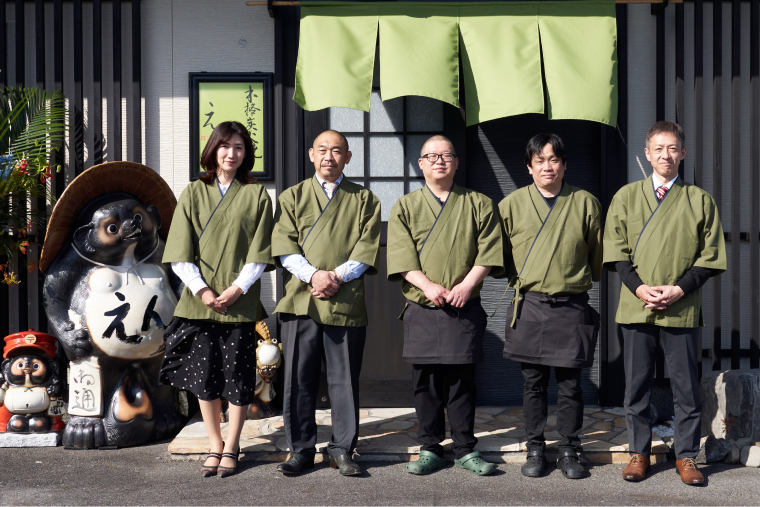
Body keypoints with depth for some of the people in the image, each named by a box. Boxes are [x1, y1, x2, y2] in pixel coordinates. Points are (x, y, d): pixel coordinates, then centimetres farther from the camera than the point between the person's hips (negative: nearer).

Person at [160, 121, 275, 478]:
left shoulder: (256, 195, 6)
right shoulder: (193, 193, 9)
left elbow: (259, 254, 0)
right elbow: (180, 253, 3)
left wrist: (237, 289, -12)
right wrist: (201, 289, -9)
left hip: (240, 301, -1)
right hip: (200, 299, 2)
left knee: (238, 375, 1)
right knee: (203, 374, 4)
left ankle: (231, 448, 14)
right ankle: (215, 446, 17)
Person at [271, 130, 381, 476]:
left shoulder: (364, 199, 12)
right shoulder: (292, 197, 13)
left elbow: (367, 249, 2)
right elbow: (285, 246, 3)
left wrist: (338, 276, -12)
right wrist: (313, 275, -12)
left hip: (347, 301, 0)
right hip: (301, 300, 1)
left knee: (345, 379, 2)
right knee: (299, 378, 3)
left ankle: (342, 450, 12)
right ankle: (301, 449, 13)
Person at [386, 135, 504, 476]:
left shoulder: (478, 204, 8)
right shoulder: (405, 207, 8)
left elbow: (488, 250, 0)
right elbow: (402, 255, -2)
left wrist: (467, 285, -13)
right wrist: (428, 285, -16)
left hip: (464, 309, -1)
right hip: (421, 310, 1)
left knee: (462, 381, 3)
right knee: (425, 381, 4)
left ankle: (466, 450, 13)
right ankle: (430, 449, 16)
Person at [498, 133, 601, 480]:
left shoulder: (585, 203, 5)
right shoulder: (512, 204, 5)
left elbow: (597, 253, 14)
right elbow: (499, 254, 15)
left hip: (572, 306, 0)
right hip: (529, 305, 1)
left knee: (569, 384, 3)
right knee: (533, 384, 5)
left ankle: (569, 452, 14)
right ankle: (535, 451, 16)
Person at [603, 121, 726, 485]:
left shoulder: (700, 200, 7)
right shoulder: (626, 196, 9)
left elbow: (710, 257, 5)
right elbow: (616, 252, 5)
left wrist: (680, 289, -9)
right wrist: (639, 288, -9)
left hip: (682, 309, -1)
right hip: (636, 306, 1)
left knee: (686, 386, 3)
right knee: (636, 385, 5)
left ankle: (686, 456, 14)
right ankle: (638, 454, 16)